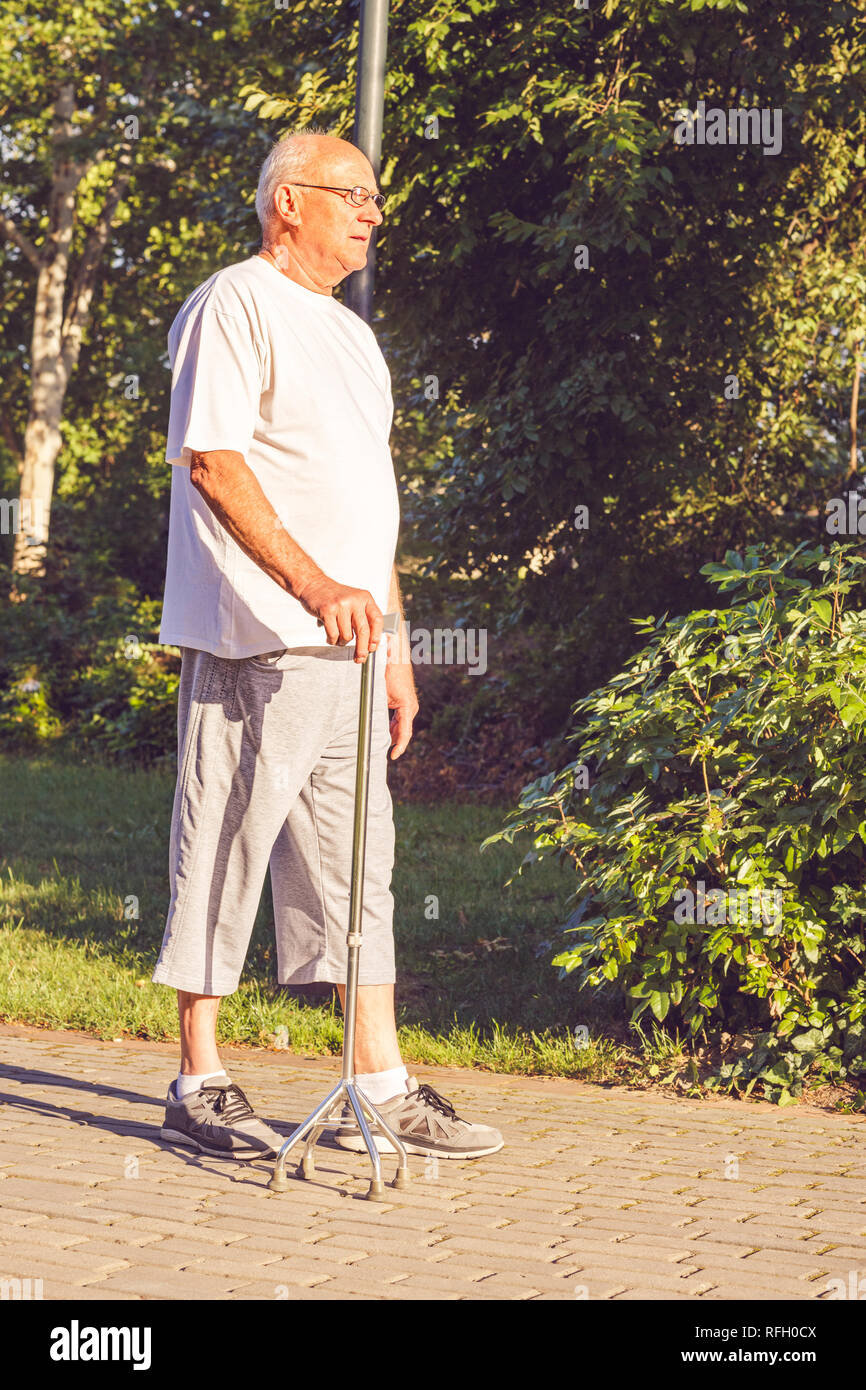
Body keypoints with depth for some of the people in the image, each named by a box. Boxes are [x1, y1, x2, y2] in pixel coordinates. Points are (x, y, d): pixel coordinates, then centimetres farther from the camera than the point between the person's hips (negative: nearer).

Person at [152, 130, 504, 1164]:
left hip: (345, 646, 9)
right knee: (223, 856, -2)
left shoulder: (350, 336, 23)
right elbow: (212, 461, -16)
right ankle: (199, 1085, 7)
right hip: (251, 644, -8)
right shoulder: (233, 306, -4)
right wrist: (313, 585, -26)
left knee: (358, 864, 8)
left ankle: (382, 1088, 13)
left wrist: (395, 647, 19)